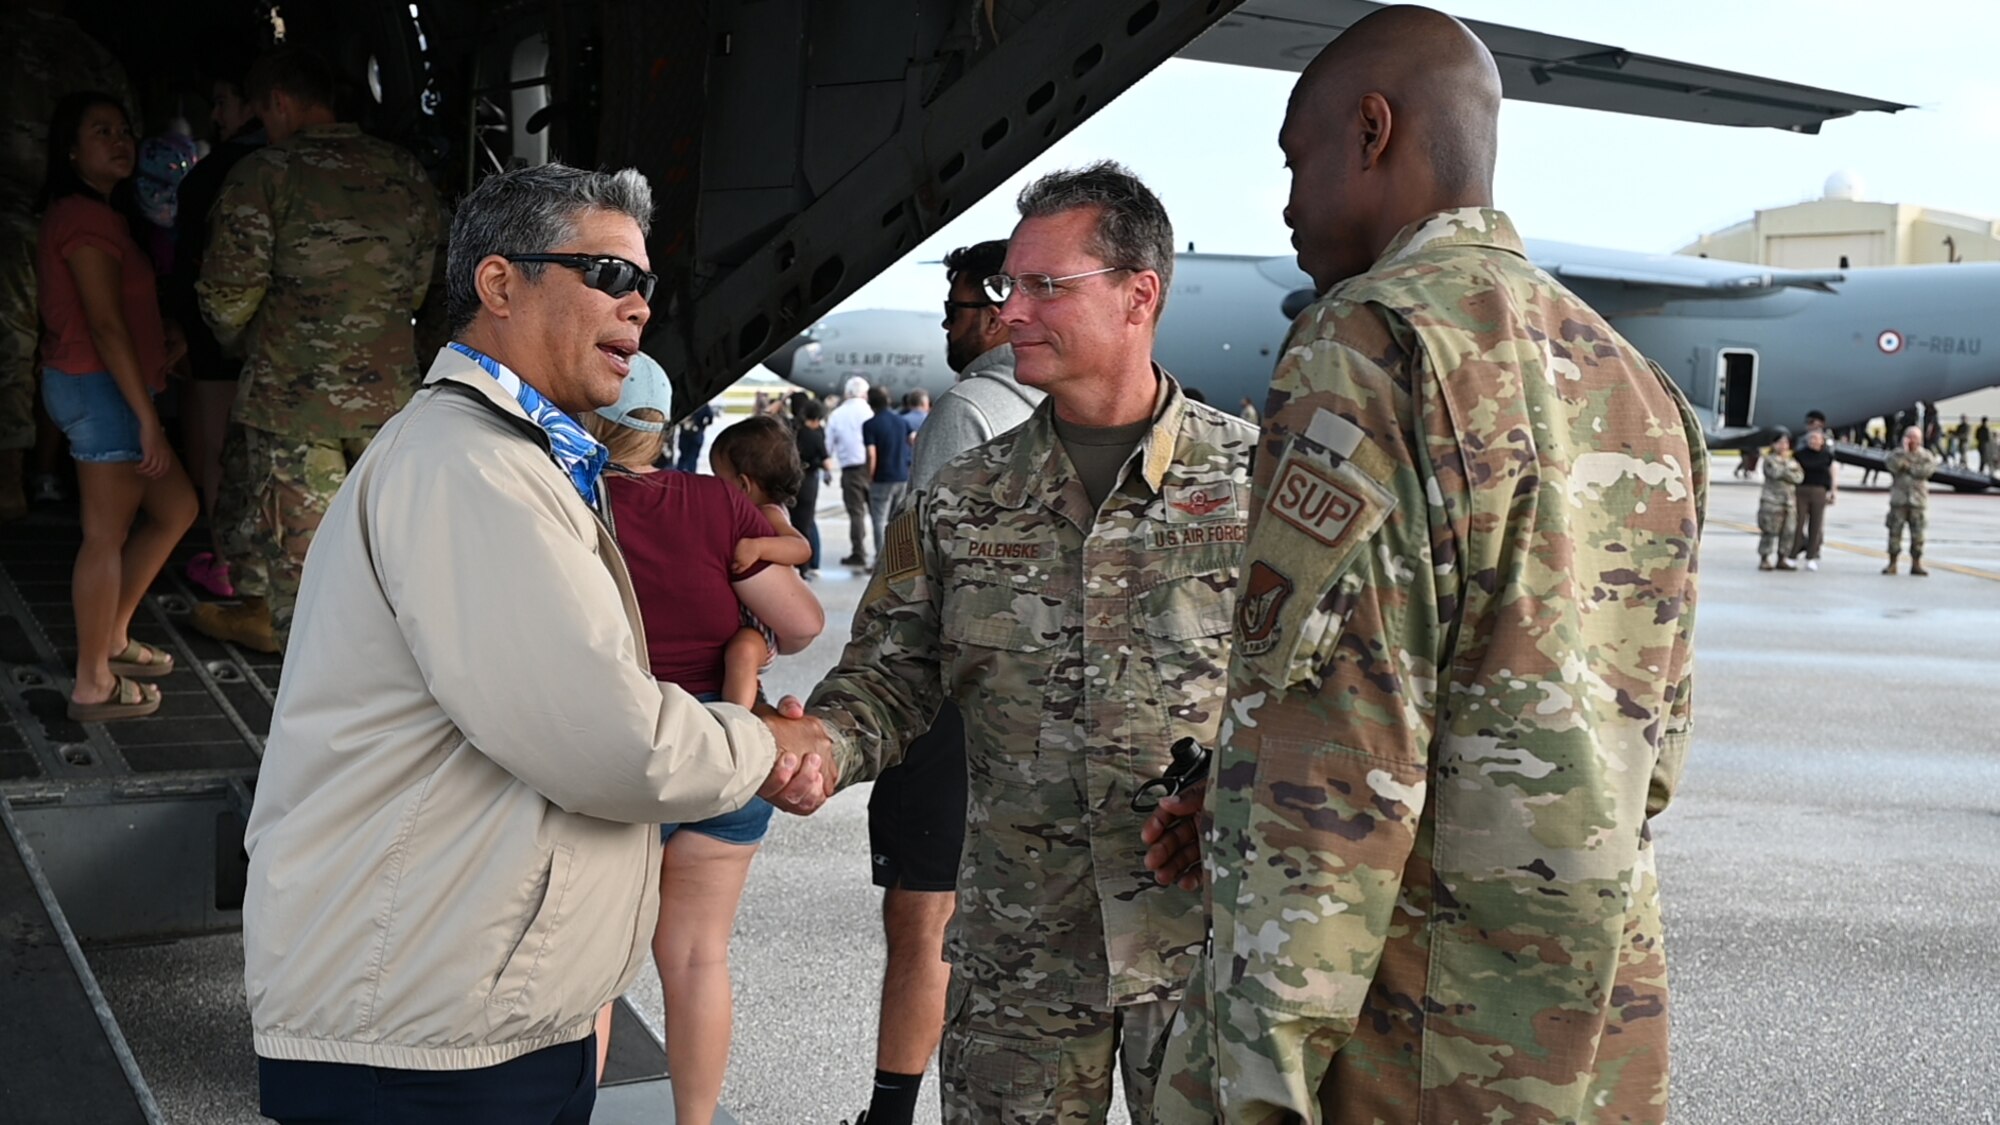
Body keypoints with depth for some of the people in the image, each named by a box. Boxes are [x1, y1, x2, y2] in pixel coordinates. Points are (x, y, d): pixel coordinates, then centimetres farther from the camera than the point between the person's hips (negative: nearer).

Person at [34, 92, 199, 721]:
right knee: (107, 537, -3)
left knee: (175, 510, 17)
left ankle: (112, 639, 27)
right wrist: (147, 419, -21)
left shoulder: (90, 214, 17)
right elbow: (106, 325, -21)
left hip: (107, 389, 10)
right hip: (100, 388, -10)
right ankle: (93, 686, 6)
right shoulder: (85, 219, -15)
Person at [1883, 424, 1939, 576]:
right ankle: (1892, 563, 4)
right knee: (1895, 530, -1)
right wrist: (1904, 451, -13)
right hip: (1899, 499, 0)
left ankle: (1916, 564, 9)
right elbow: (1893, 466, -13)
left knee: (1917, 533, 1)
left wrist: (1908, 468, -7)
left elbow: (1927, 470, -10)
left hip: (1918, 500, 0)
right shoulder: (1896, 453, 7)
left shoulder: (1926, 455, 7)